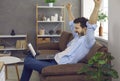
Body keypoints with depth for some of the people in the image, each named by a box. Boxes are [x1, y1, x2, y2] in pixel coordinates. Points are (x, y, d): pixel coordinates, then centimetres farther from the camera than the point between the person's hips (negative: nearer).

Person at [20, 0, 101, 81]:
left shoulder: (87, 40, -15)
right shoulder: (78, 36, 13)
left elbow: (91, 24, -31)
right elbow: (72, 23, 29)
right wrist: (69, 10, 39)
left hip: (59, 65, -11)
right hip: (56, 58, 11)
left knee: (28, 62, -10)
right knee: (31, 55, 17)